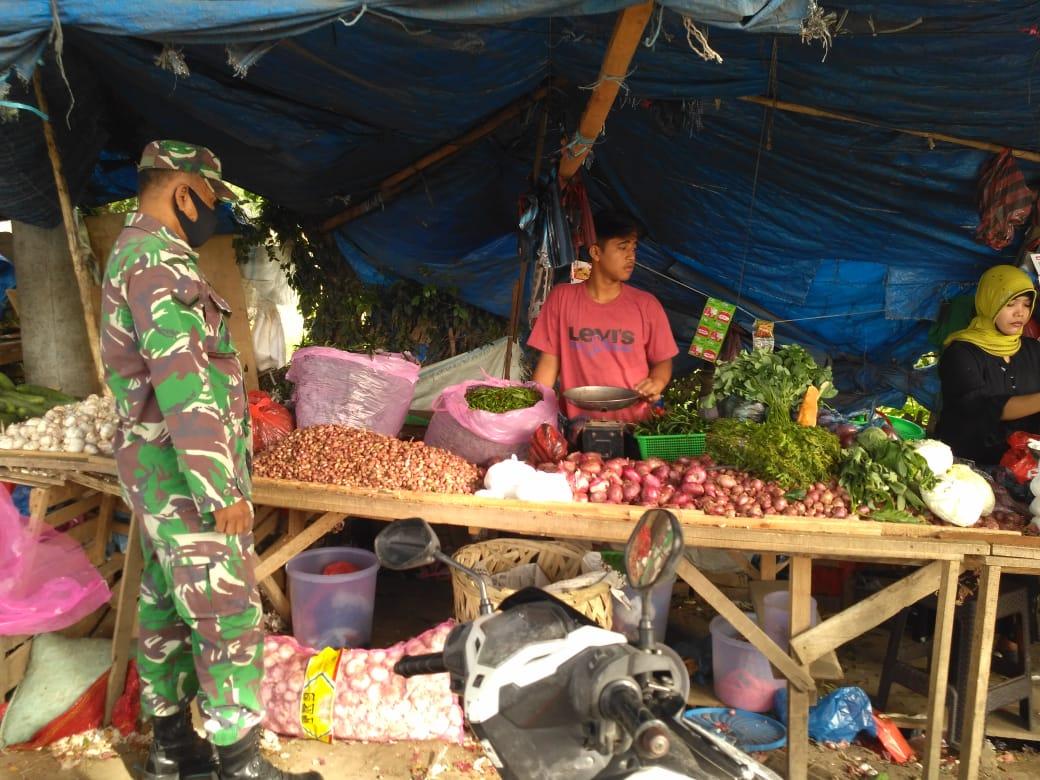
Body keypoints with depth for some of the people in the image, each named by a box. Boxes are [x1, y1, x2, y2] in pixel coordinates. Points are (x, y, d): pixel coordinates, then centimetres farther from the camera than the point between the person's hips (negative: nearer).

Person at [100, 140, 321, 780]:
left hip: (161, 469, 11)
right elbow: (184, 386, -25)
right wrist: (223, 490, -24)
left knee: (168, 605, 16)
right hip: (186, 473, -11)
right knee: (229, 615, -3)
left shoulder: (135, 254, 16)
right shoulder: (159, 261, -18)